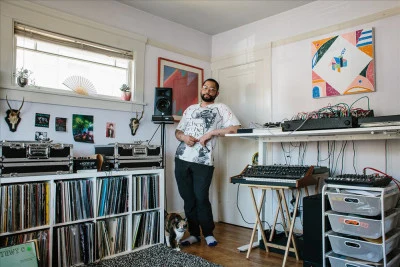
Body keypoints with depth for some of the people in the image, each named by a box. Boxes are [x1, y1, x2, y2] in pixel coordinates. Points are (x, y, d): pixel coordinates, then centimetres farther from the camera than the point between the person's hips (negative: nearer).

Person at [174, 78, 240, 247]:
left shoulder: (221, 108, 6)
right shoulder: (190, 109, 20)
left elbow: (235, 128, -7)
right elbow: (177, 131, 20)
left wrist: (211, 133, -11)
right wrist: (184, 137, -3)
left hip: (203, 161, -4)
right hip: (182, 159, 5)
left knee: (201, 198, -4)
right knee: (188, 199, 8)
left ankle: (208, 234, 16)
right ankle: (194, 234, 21)